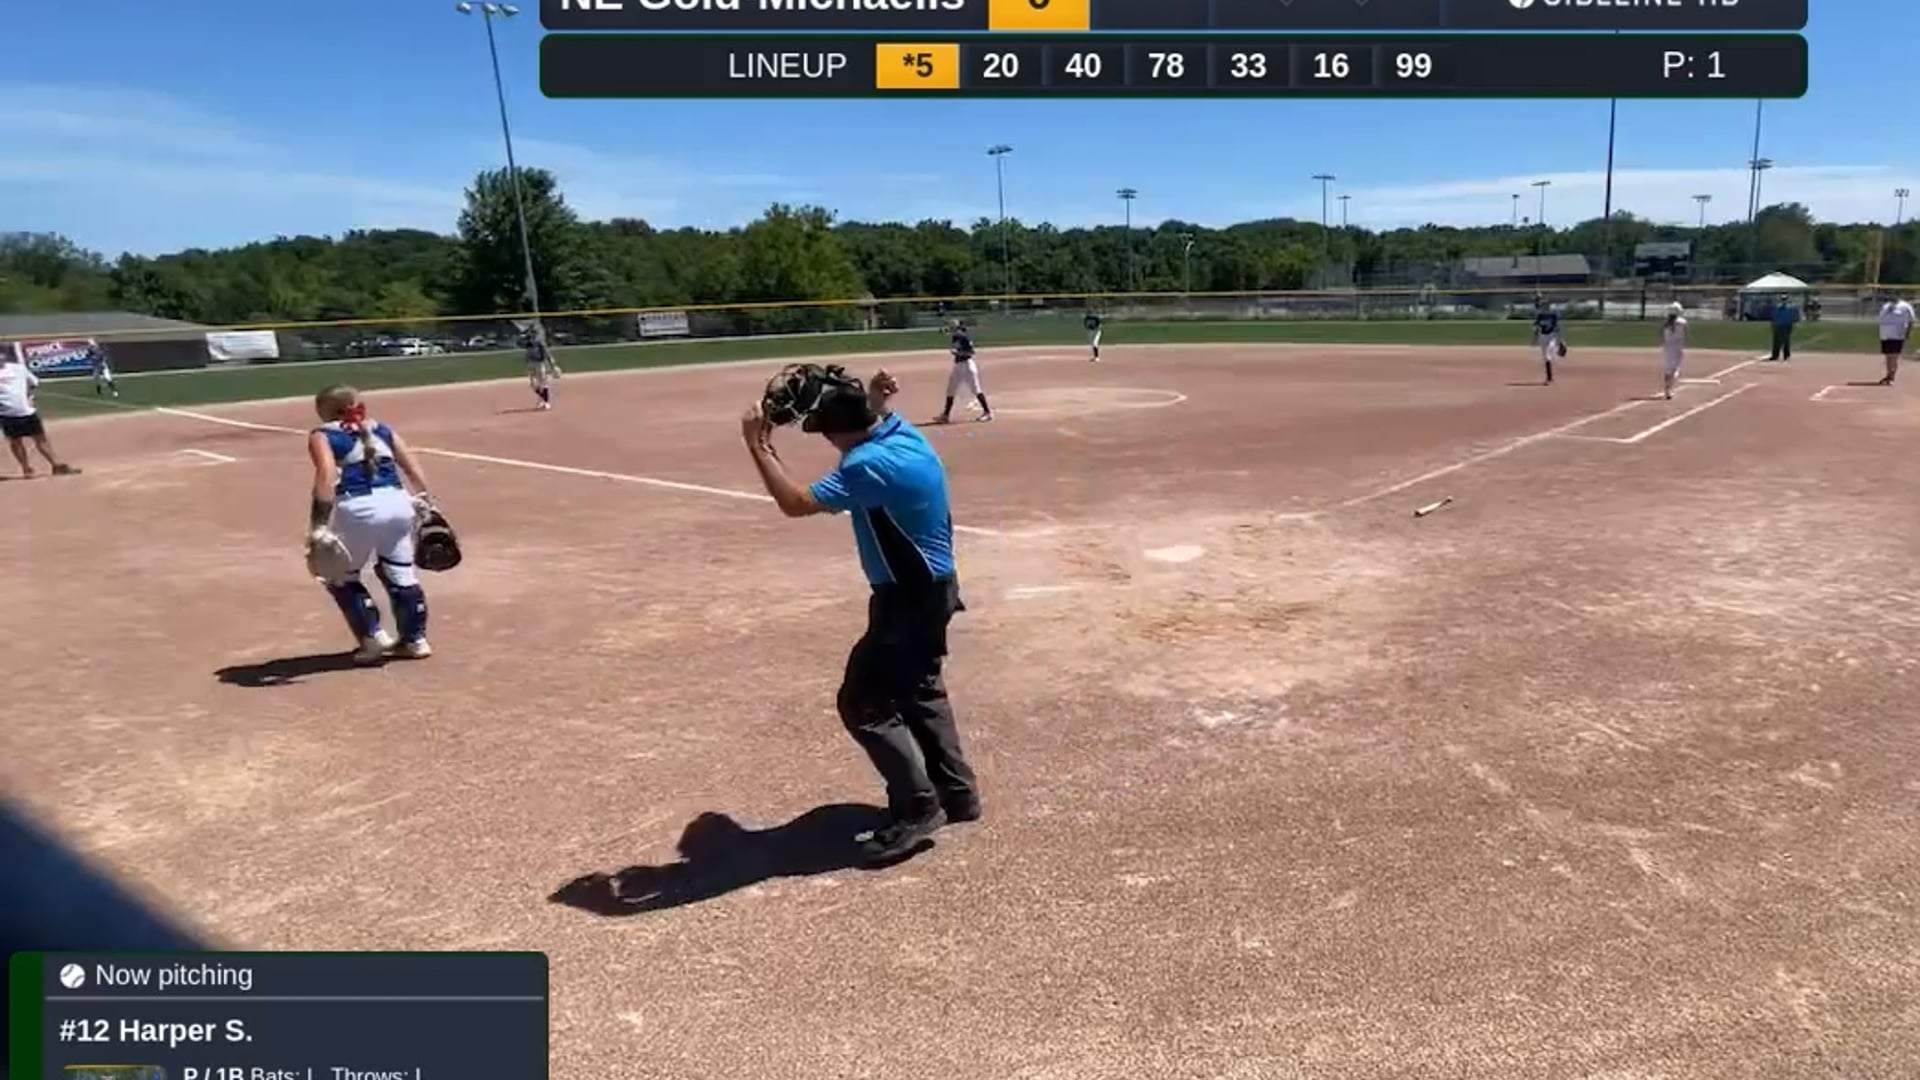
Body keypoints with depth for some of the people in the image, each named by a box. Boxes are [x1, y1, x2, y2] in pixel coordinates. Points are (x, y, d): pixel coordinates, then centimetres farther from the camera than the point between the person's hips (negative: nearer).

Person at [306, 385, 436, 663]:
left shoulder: (322, 435, 7)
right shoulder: (381, 429, 22)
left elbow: (326, 476, -10)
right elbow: (411, 464, 13)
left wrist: (319, 524, -14)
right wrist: (426, 500, 13)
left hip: (359, 508, -5)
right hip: (398, 502, 5)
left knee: (341, 576, 17)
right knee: (401, 573, 20)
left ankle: (373, 637, 12)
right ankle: (415, 639, 24)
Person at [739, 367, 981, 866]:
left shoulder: (870, 465, -26)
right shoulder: (903, 432, 2)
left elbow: (795, 503, -29)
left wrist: (759, 446, -20)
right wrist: (873, 401, 8)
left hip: (909, 598, -10)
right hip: (931, 588, 10)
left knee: (863, 704, -5)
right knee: (919, 691, 23)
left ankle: (917, 808, 1)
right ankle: (956, 791, 33)